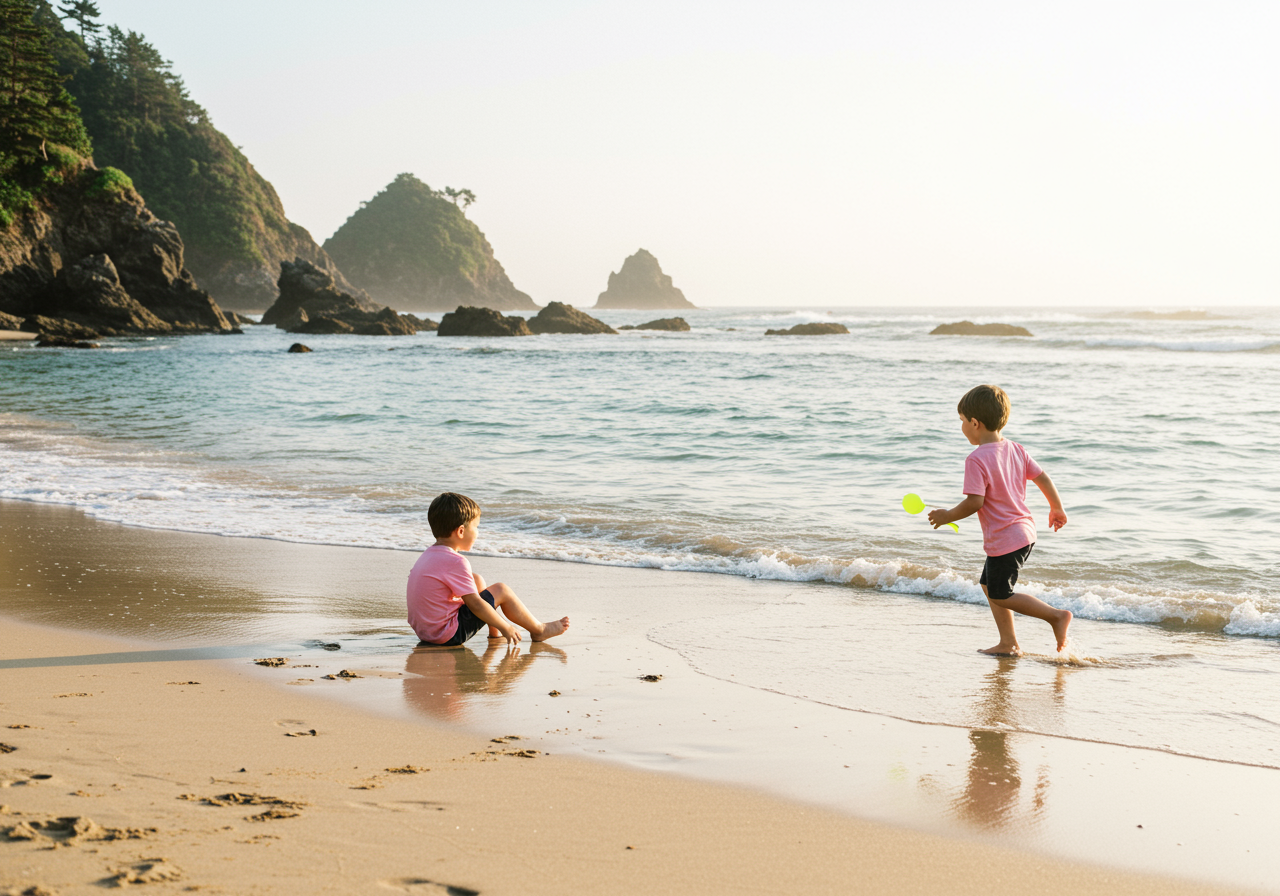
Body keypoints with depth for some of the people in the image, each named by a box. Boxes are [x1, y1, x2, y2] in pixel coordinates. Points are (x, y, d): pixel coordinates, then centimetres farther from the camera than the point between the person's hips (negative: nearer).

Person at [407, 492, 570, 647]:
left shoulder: (429, 554, 10)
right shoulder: (456, 562, -20)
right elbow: (475, 604, -18)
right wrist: (505, 628, -7)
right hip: (448, 636, -9)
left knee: (477, 580, 21)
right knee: (501, 591, 0)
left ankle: (494, 631, 32)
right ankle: (538, 630, 15)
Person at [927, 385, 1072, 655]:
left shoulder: (977, 459, -20)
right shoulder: (1015, 450, 5)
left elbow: (974, 502, -24)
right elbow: (1043, 478, 9)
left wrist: (947, 516, -9)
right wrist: (1057, 509, 23)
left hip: (1004, 539, -9)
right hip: (1025, 532, 9)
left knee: (1001, 596, 4)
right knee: (988, 584, 19)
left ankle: (1057, 615, 0)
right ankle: (1008, 643, 20)